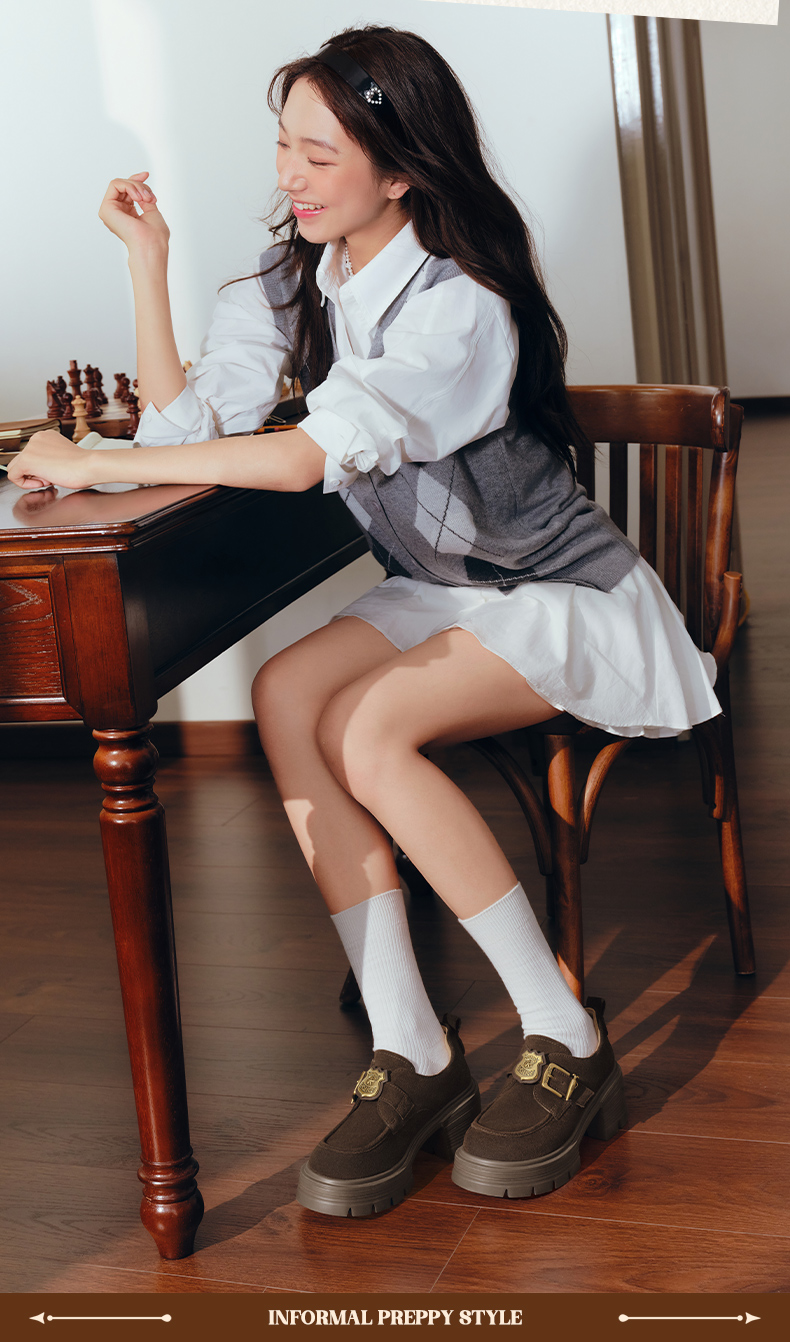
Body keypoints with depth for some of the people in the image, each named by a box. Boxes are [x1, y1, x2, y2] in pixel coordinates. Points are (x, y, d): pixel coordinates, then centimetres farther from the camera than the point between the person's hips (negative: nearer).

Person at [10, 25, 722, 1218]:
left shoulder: (461, 309, -23)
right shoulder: (297, 280, 1)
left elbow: (303, 458, -32)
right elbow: (185, 425, -5)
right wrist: (147, 259, -11)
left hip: (571, 603, -7)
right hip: (439, 591, 7)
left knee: (368, 729, -30)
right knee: (285, 694, -21)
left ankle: (568, 1044, -16)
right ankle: (412, 1053, -19)